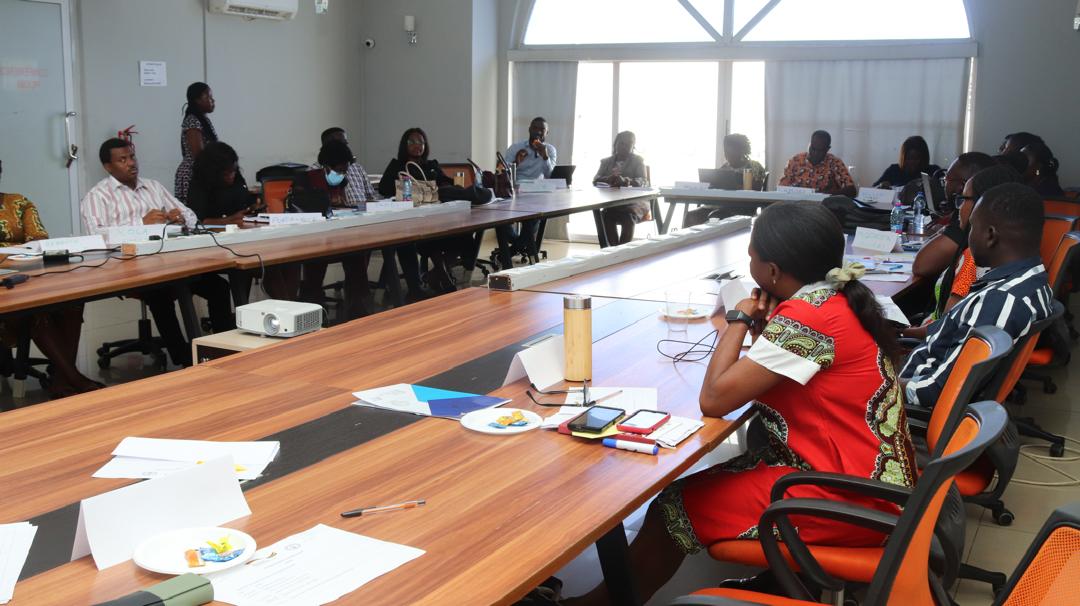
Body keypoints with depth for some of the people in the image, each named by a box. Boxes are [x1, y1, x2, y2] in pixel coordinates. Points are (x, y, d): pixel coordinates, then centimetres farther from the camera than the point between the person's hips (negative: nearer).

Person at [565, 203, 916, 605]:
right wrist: (763, 325, -5)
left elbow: (714, 399, -22)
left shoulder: (806, 316, -24)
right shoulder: (837, 296, 5)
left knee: (674, 507, -3)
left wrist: (739, 320, -10)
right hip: (867, 475, 10)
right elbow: (764, 376, 11)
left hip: (849, 500, -10)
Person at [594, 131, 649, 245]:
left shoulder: (638, 160, 10)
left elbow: (643, 181, -5)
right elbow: (595, 180, 4)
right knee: (607, 214, -32)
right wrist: (609, 179, -21)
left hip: (634, 200, -2)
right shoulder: (606, 162, 17)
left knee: (628, 215, -35)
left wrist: (625, 181, -27)